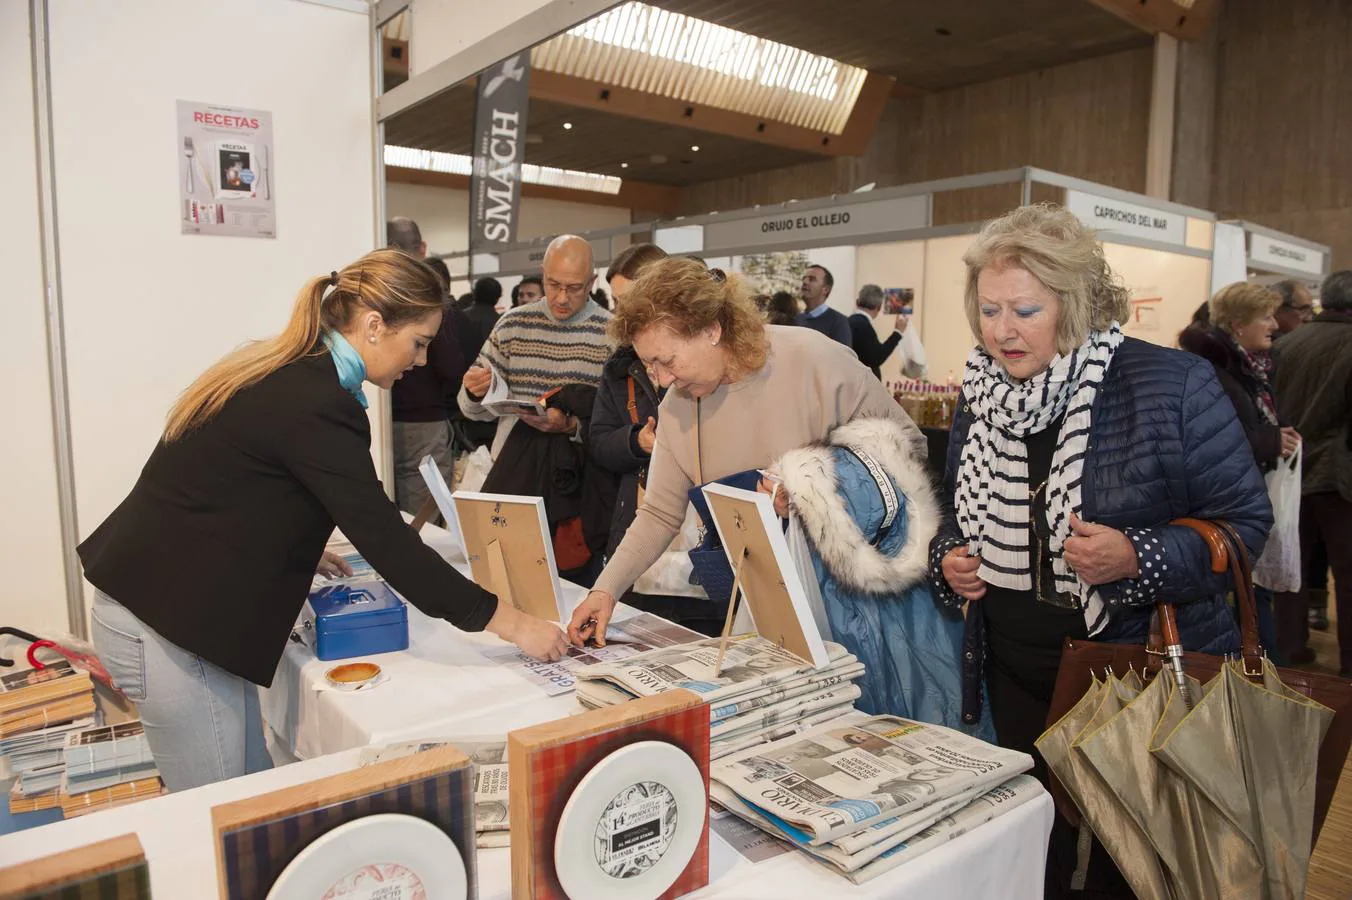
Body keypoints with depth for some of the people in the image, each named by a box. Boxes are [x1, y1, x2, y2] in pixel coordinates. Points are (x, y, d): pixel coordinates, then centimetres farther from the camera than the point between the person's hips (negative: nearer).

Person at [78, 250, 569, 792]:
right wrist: (512, 624, -20)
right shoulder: (316, 404, -23)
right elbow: (383, 539, -24)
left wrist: (297, 551, 20)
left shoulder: (280, 371, 7)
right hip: (166, 626, -10)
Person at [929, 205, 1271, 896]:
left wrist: (1137, 560, -27)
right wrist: (948, 559, -8)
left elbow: (1245, 519, -10)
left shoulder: (1171, 384, -15)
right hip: (1019, 676, 4)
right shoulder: (978, 398, 0)